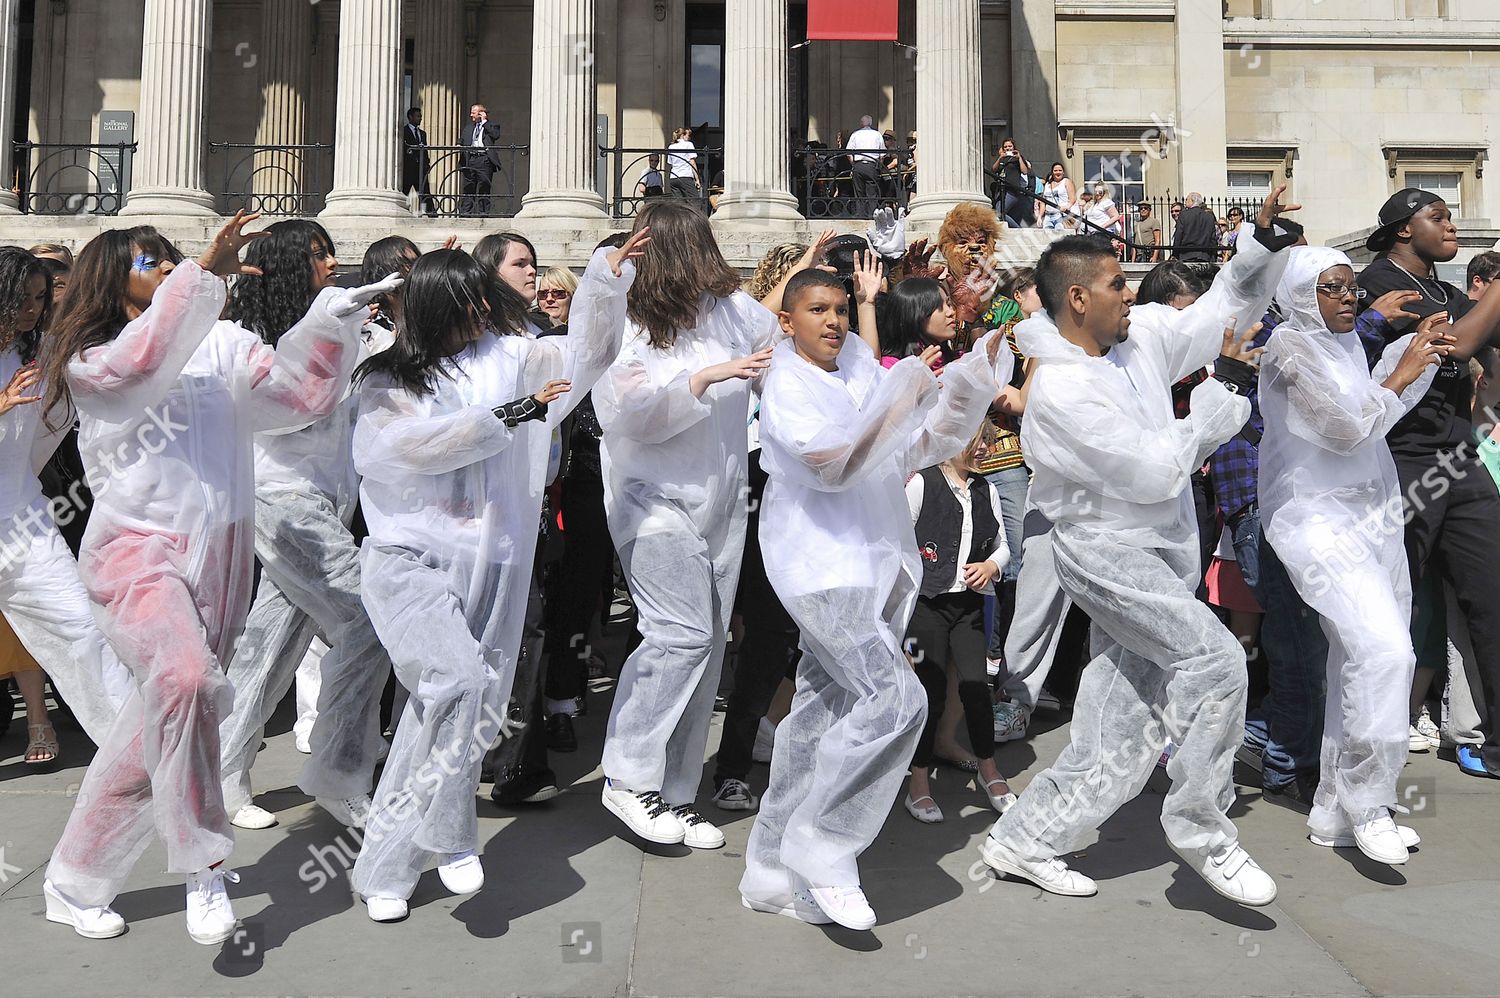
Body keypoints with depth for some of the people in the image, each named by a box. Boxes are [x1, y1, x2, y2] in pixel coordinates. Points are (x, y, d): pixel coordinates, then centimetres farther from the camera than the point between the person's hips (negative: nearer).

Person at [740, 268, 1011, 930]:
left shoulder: (857, 365, 13)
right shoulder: (786, 385, -8)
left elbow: (918, 445, 16)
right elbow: (829, 461, -24)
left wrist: (974, 372, 6)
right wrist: (905, 392, -24)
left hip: (872, 563, 7)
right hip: (822, 566, -7)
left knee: (822, 712, 10)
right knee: (895, 699, -18)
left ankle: (772, 871, 21)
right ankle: (821, 849, -3)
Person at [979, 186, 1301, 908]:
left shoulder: (1139, 335, 5)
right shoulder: (1060, 389, -19)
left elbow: (1222, 308, 19)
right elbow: (1155, 470, -21)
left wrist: (1264, 244, 4)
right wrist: (1225, 385, -13)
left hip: (1158, 547, 8)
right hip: (1105, 547, -8)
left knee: (1118, 739, 8)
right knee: (1215, 658, -20)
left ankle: (1023, 841, 21)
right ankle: (1200, 831, 0)